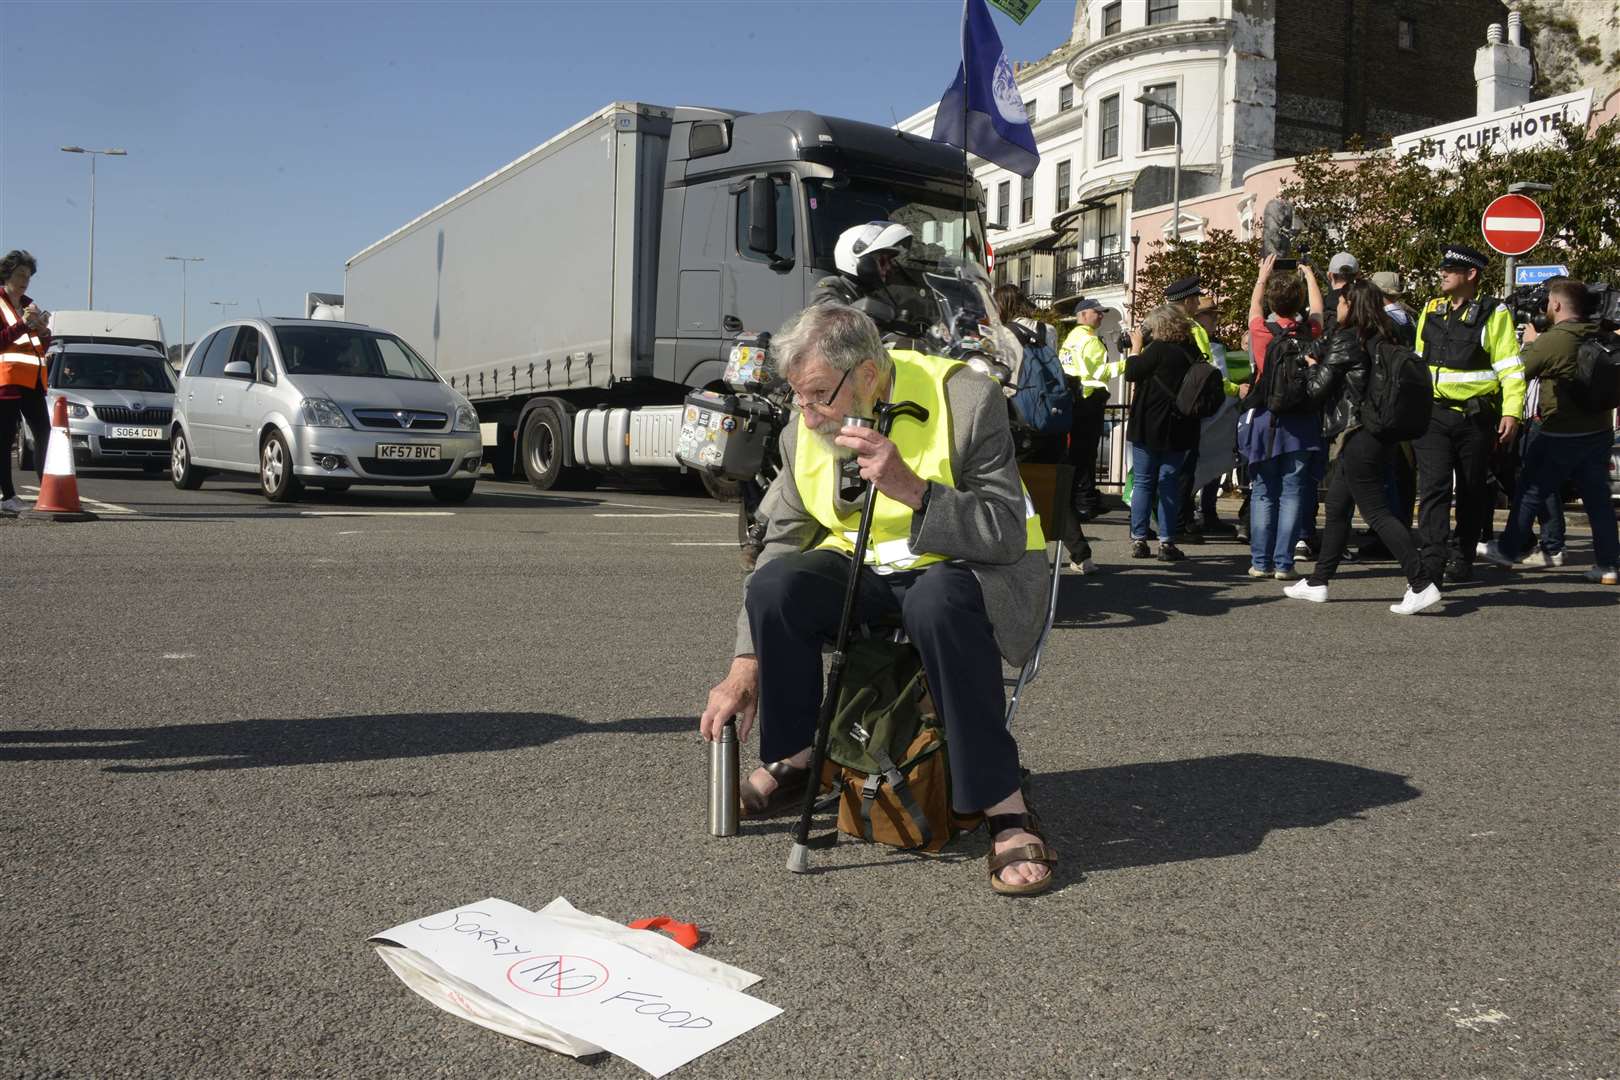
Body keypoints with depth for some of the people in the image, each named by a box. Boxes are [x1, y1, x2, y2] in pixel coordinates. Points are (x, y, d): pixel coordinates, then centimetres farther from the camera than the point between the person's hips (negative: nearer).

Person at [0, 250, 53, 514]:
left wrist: (43, 329, 2)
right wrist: (24, 324, -17)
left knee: (43, 433, 2)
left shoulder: (30, 305, 21)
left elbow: (45, 346, 22)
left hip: (33, 381, 7)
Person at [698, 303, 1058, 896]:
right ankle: (796, 760, -1)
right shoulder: (804, 431, -3)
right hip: (865, 568, 5)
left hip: (969, 565, -4)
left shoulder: (966, 401, -19)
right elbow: (781, 543, 3)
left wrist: (912, 489, -37)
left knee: (937, 602, -39)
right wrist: (746, 664, -3)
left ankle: (1006, 809, -29)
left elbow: (1008, 535, -23)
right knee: (774, 585, -23)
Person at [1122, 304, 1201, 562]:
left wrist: (1136, 346, 5)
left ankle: (1138, 540, 7)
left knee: (1143, 482, 5)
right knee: (1170, 484, 7)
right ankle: (1166, 543, 5)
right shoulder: (1192, 351, 3)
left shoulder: (1158, 349, -15)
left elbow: (1132, 373, -9)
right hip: (1178, 428, 4)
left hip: (1148, 427, -4)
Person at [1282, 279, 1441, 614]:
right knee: (1337, 506, 16)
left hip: (1357, 435, -9)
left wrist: (1312, 365, 9)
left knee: (1375, 510, -7)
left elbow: (1319, 388, -10)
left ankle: (1421, 585, -11)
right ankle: (1317, 582, 25)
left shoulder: (1345, 340, -12)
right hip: (1380, 433, 9)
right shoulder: (1383, 340, 10)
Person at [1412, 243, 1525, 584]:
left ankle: (1463, 560, 18)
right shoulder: (1431, 310, 11)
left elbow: (1511, 368, -6)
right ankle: (1432, 560, -12)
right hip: (1433, 413, 3)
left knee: (1471, 491, 8)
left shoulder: (1493, 313, -3)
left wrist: (1511, 412, -14)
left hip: (1476, 417, -3)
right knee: (1433, 486, -9)